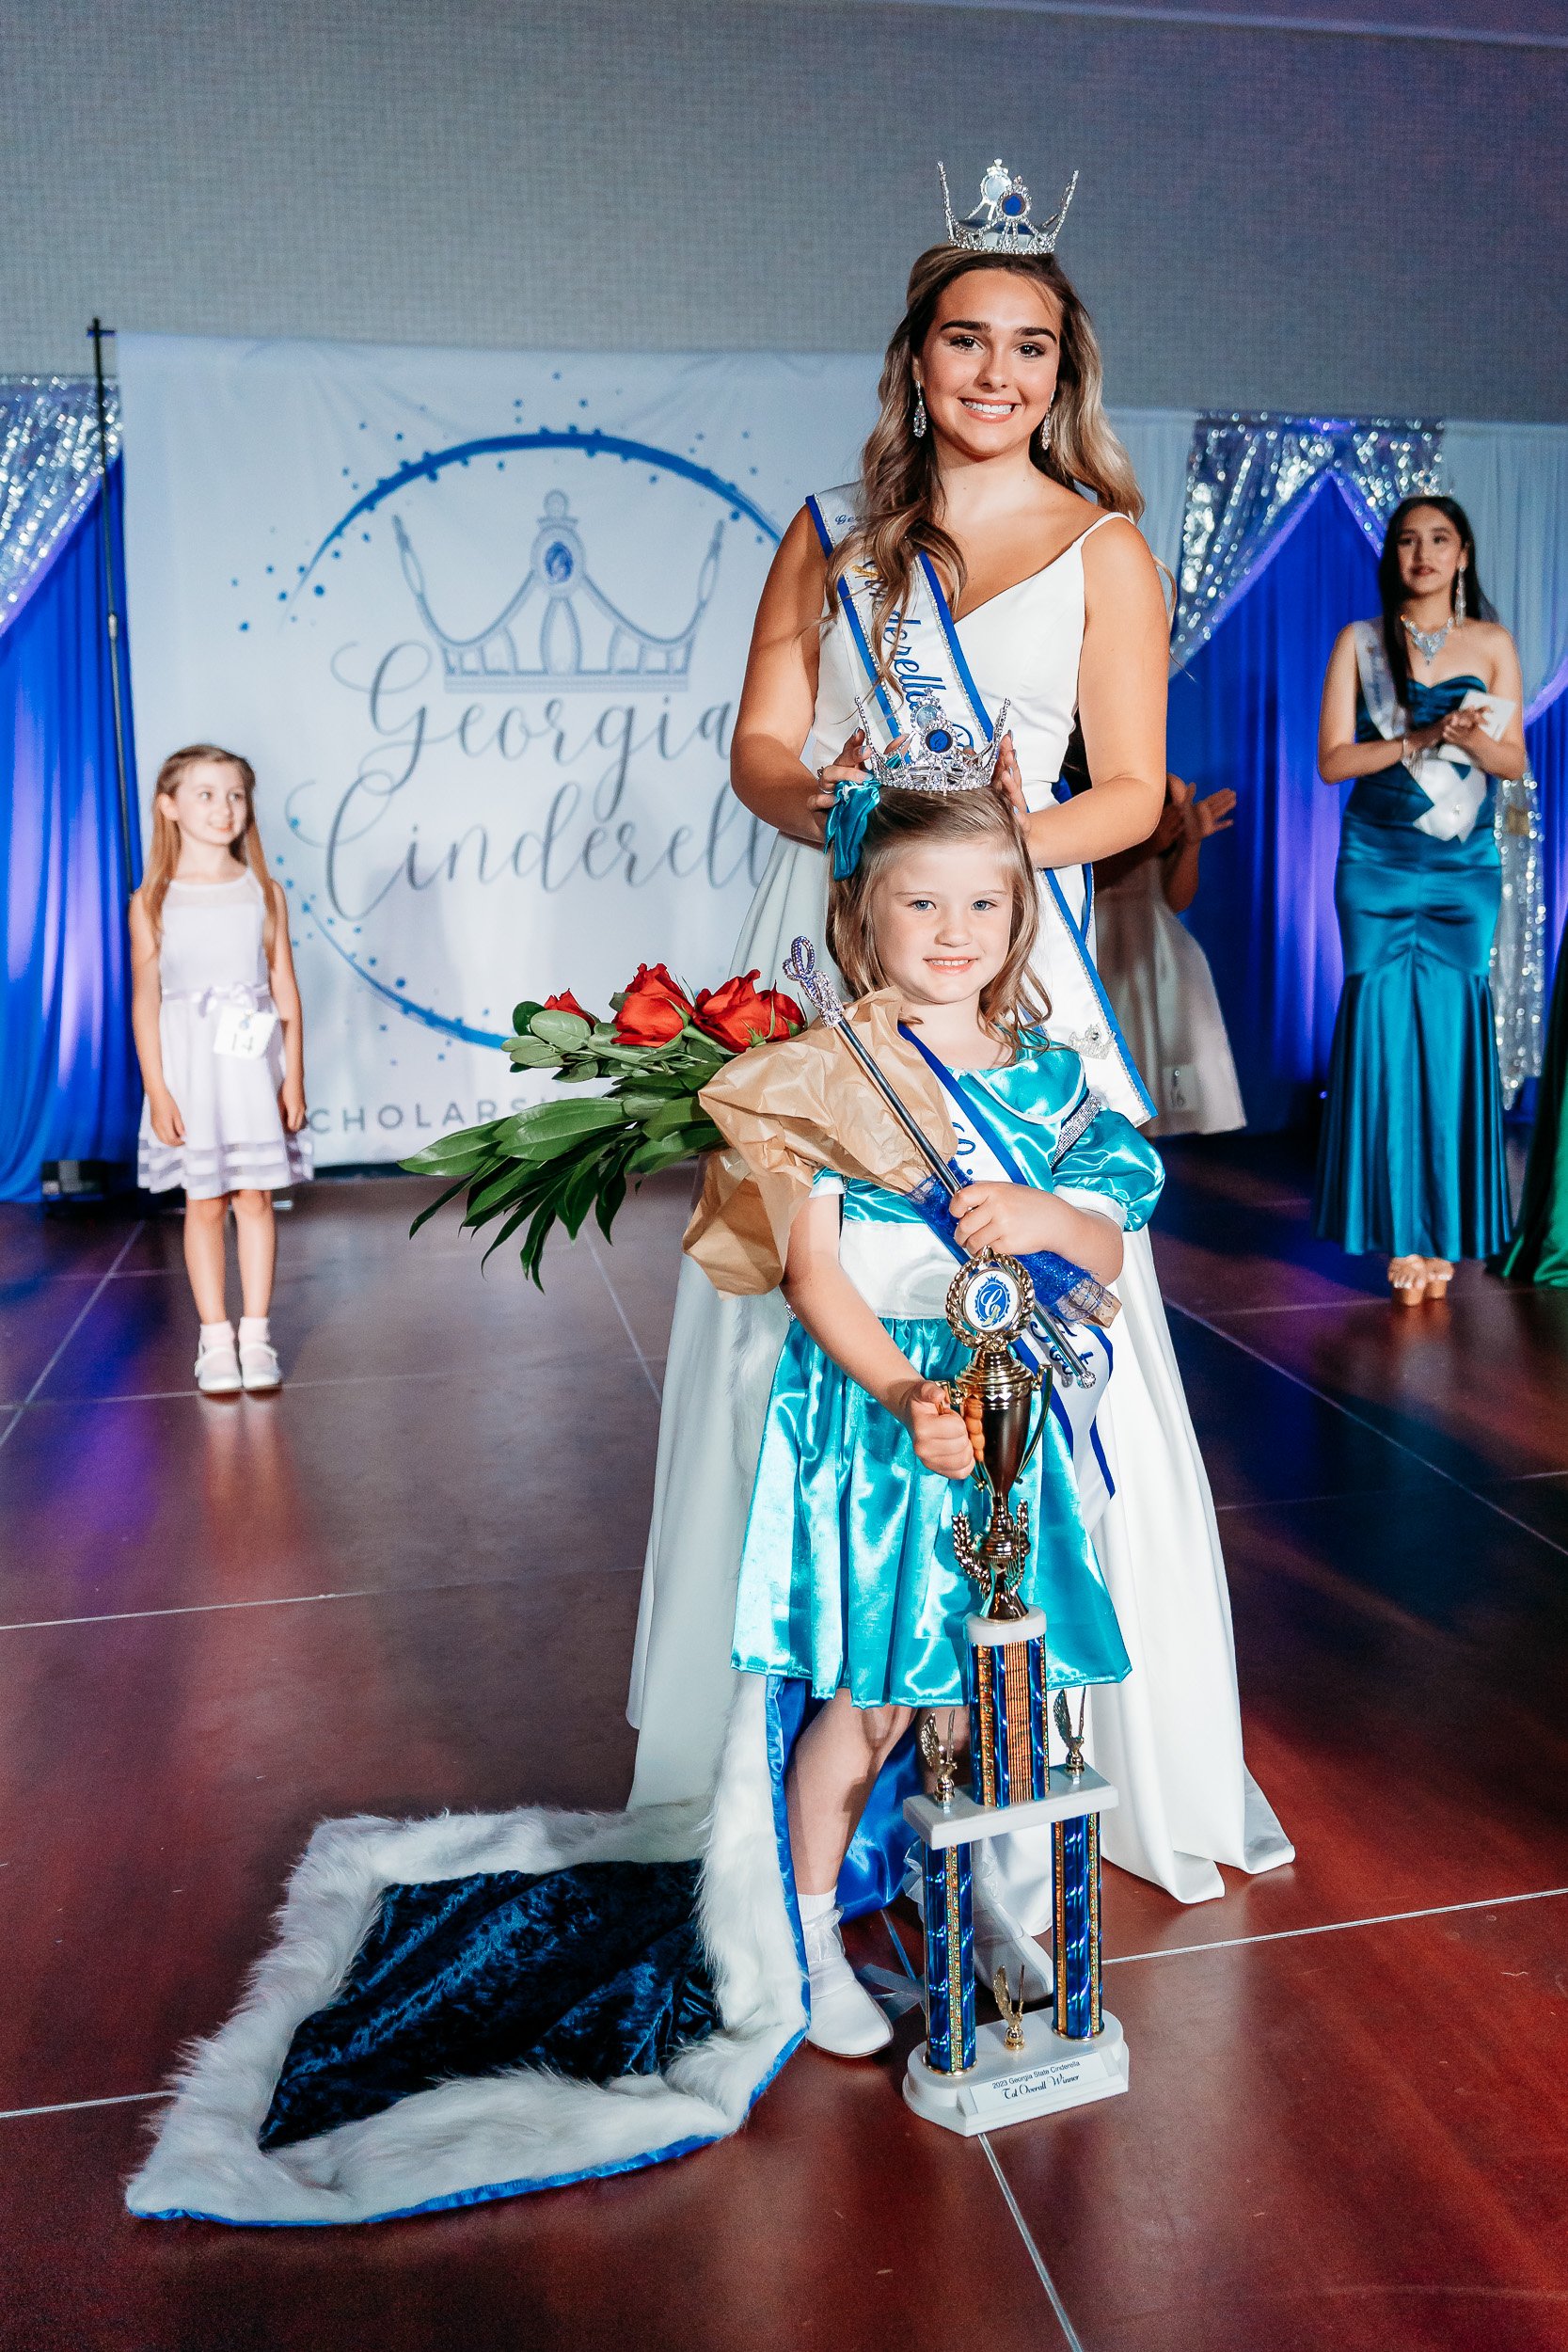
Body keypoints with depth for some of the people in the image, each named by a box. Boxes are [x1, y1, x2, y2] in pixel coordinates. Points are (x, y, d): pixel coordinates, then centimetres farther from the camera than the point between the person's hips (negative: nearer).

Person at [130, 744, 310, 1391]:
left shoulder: (264, 892, 2)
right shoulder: (152, 902, -2)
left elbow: (285, 991, 3)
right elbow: (145, 1000, -3)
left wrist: (294, 1076, 0)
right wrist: (157, 1090, -8)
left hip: (255, 1065, 1)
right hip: (190, 1067, -1)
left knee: (255, 1198, 5)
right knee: (204, 1204, 5)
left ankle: (255, 1334, 15)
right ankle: (215, 1337, 16)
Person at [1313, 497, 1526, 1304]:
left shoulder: (1491, 643, 9)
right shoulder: (1360, 641, 5)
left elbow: (1514, 760, 6)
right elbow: (1332, 759, -3)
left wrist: (1474, 740, -15)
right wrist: (1419, 739, -15)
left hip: (1466, 868, 1)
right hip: (1378, 865, -1)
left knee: (1451, 1034, -2)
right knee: (1386, 1026, -5)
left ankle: (1444, 1231, 6)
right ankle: (1399, 1232, 3)